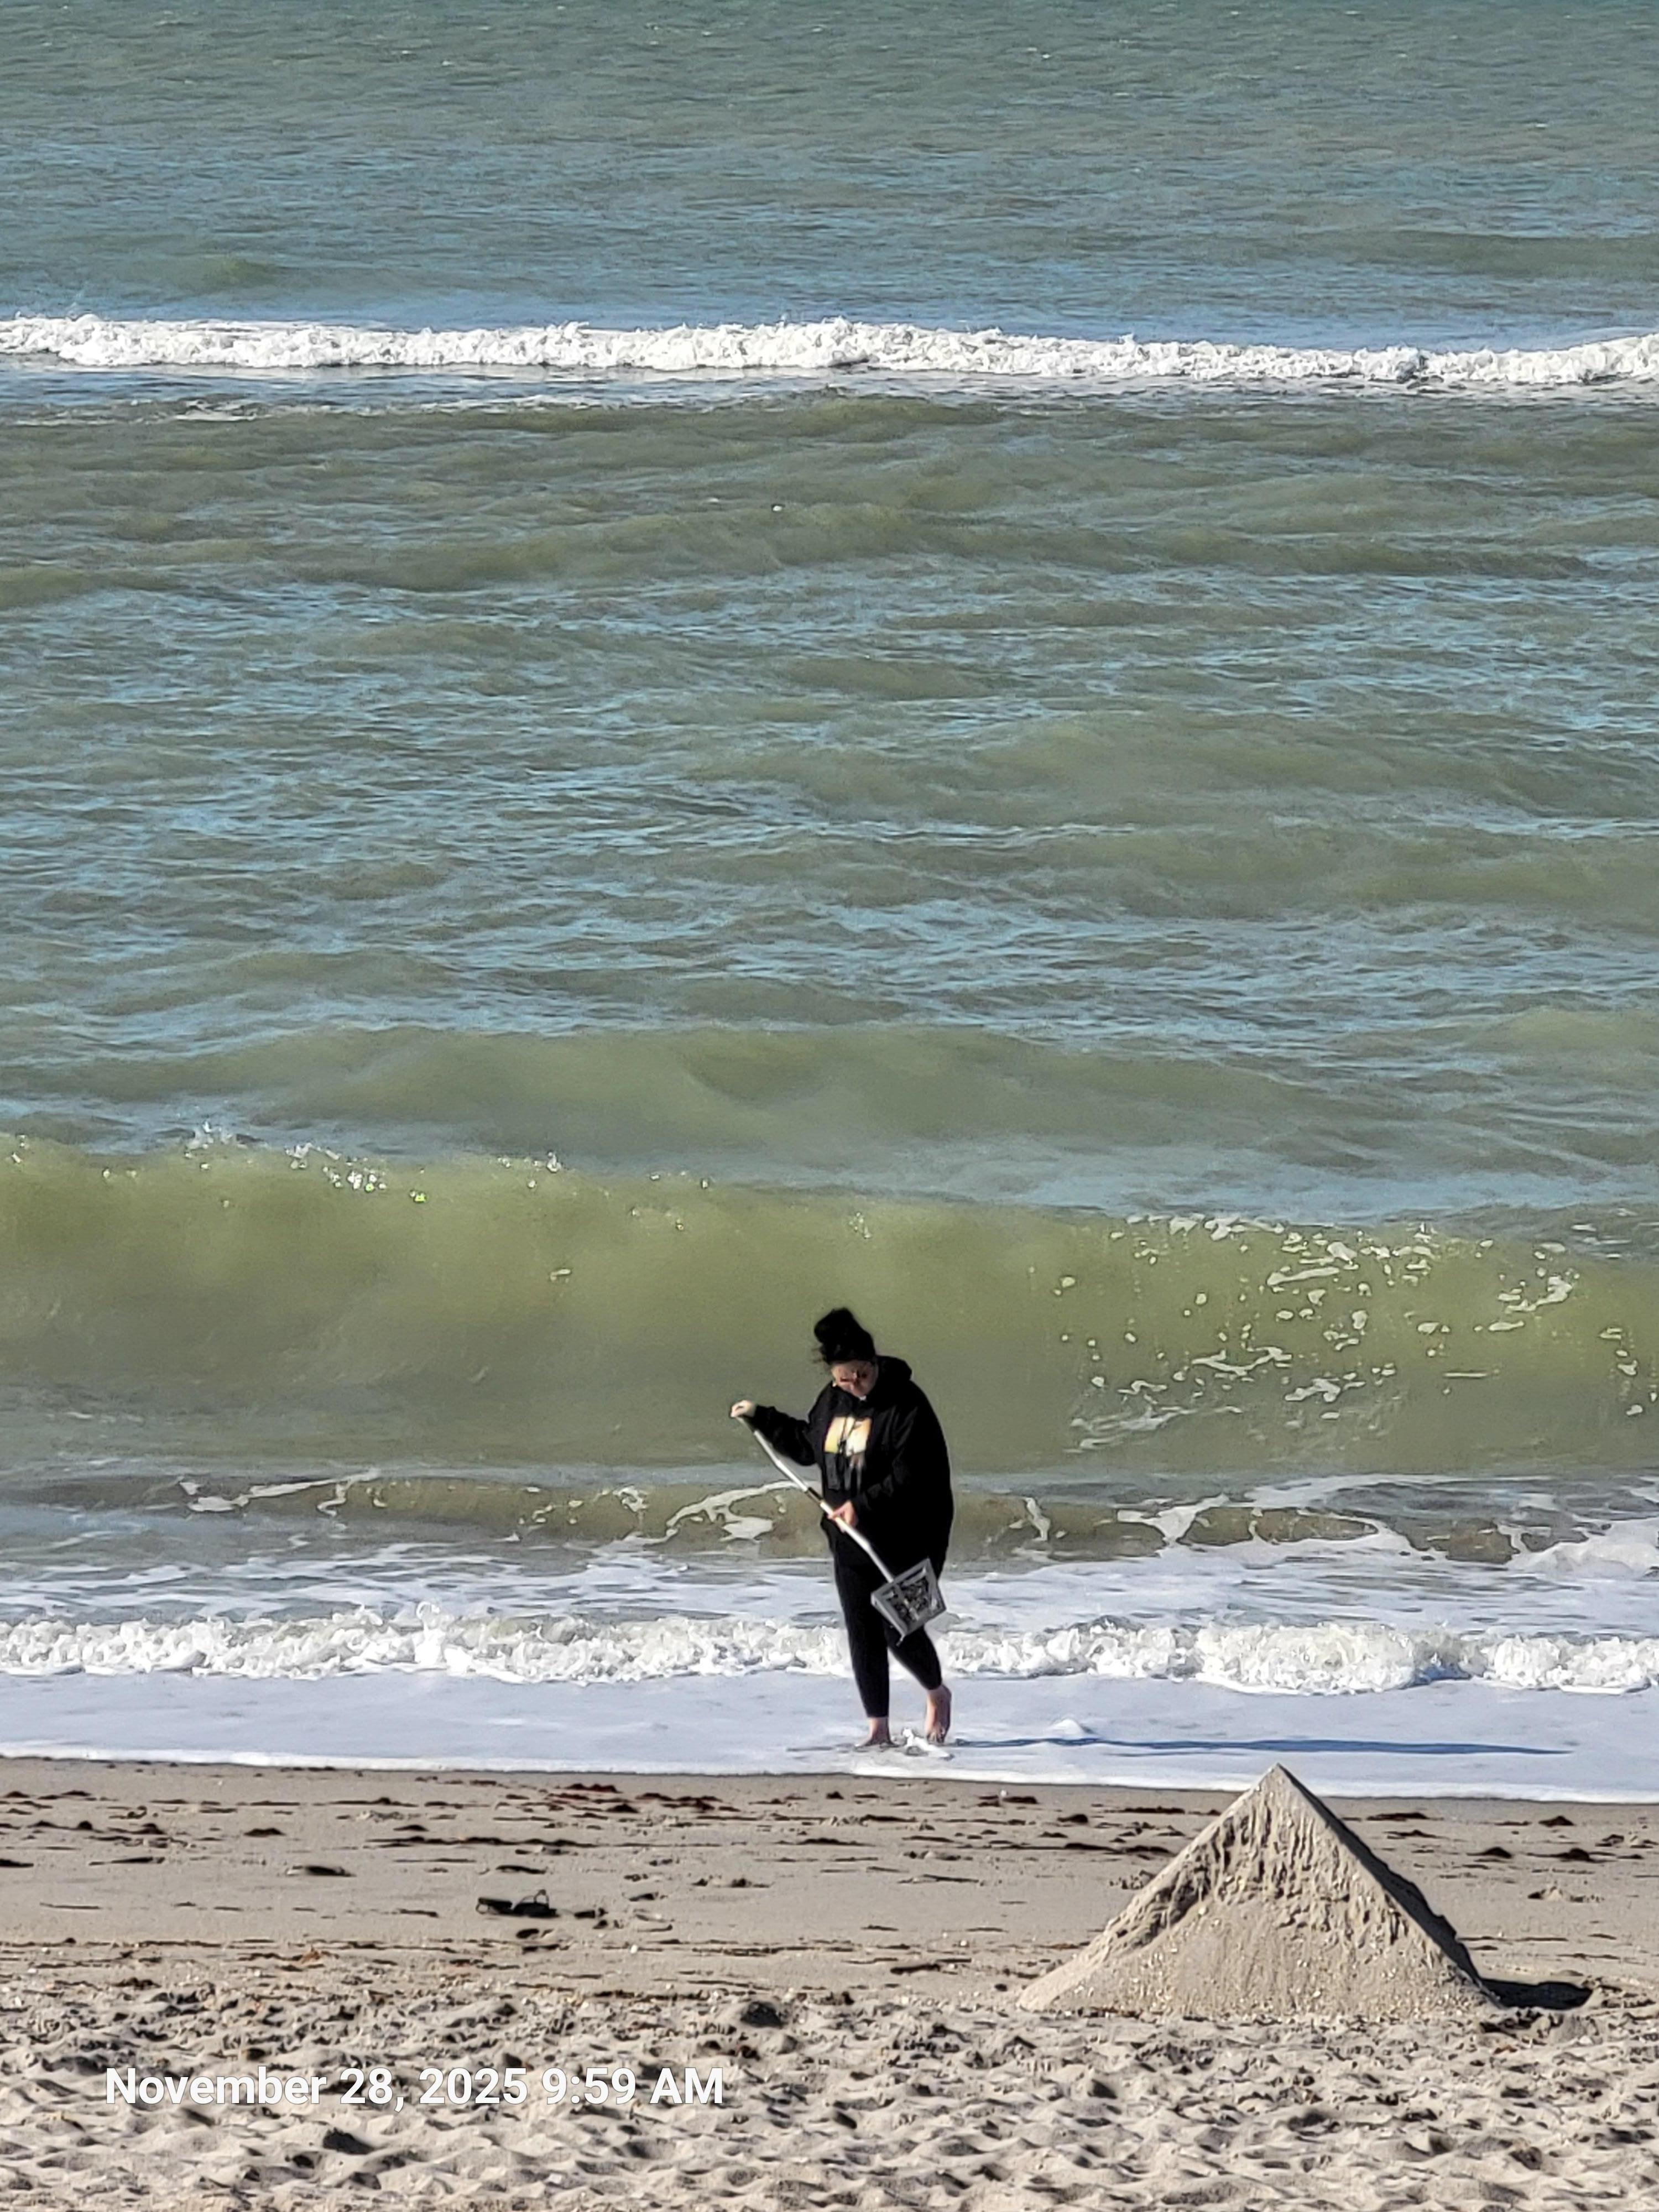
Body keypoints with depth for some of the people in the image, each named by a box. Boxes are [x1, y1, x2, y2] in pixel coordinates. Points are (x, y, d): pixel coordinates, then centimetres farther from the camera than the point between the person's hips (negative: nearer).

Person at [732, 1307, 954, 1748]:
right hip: (850, 1540, 7)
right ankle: (878, 1728, 13)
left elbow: (912, 1479, -21)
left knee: (899, 1631, -4)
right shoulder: (832, 1401, 6)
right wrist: (761, 1417, 23)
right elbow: (807, 1446, 26)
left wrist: (863, 1506, -27)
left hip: (906, 1542, -7)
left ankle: (937, 1694, 27)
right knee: (862, 1633, 6)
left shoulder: (906, 1405, -17)